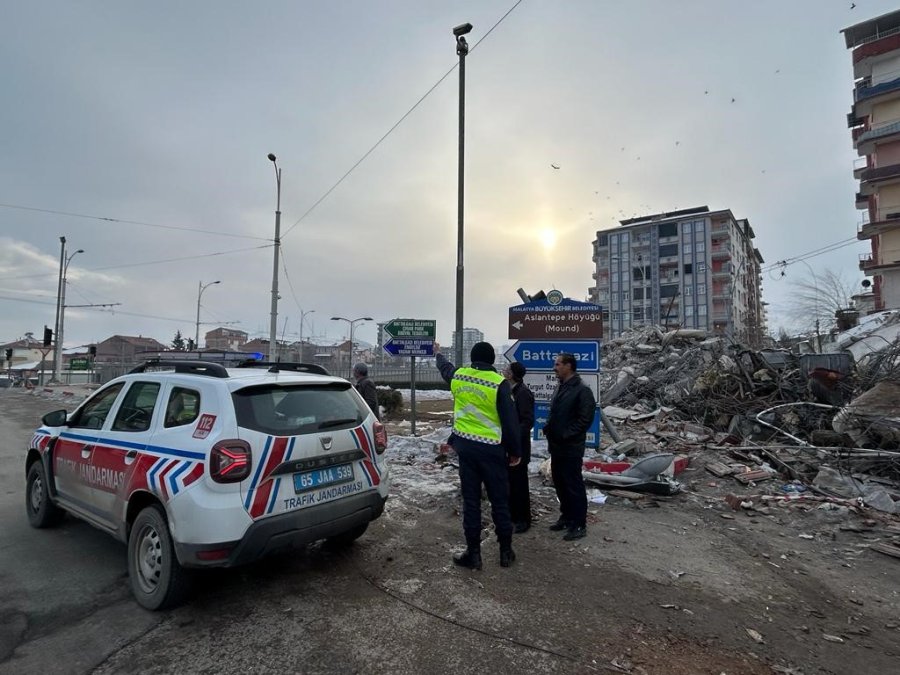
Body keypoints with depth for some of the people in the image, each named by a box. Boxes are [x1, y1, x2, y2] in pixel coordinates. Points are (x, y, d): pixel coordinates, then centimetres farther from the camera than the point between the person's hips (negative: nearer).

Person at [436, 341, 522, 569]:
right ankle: (506, 552, 22)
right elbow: (510, 420, -11)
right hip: (491, 449, -3)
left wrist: (438, 354, 48)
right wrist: (515, 451, 0)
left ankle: (473, 553, 17)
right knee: (499, 501, 10)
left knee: (471, 500, 11)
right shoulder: (499, 383, -13)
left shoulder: (458, 375, 1)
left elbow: (445, 367, 26)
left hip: (465, 445, 3)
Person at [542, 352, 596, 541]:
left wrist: (566, 435, -20)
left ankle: (579, 525, 11)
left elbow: (585, 419, -19)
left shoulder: (582, 390, -14)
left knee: (574, 486, 0)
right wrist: (548, 428, 5)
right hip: (556, 446, 9)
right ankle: (566, 517, 32)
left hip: (571, 448, -9)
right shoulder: (560, 388, 13)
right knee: (560, 484, 17)